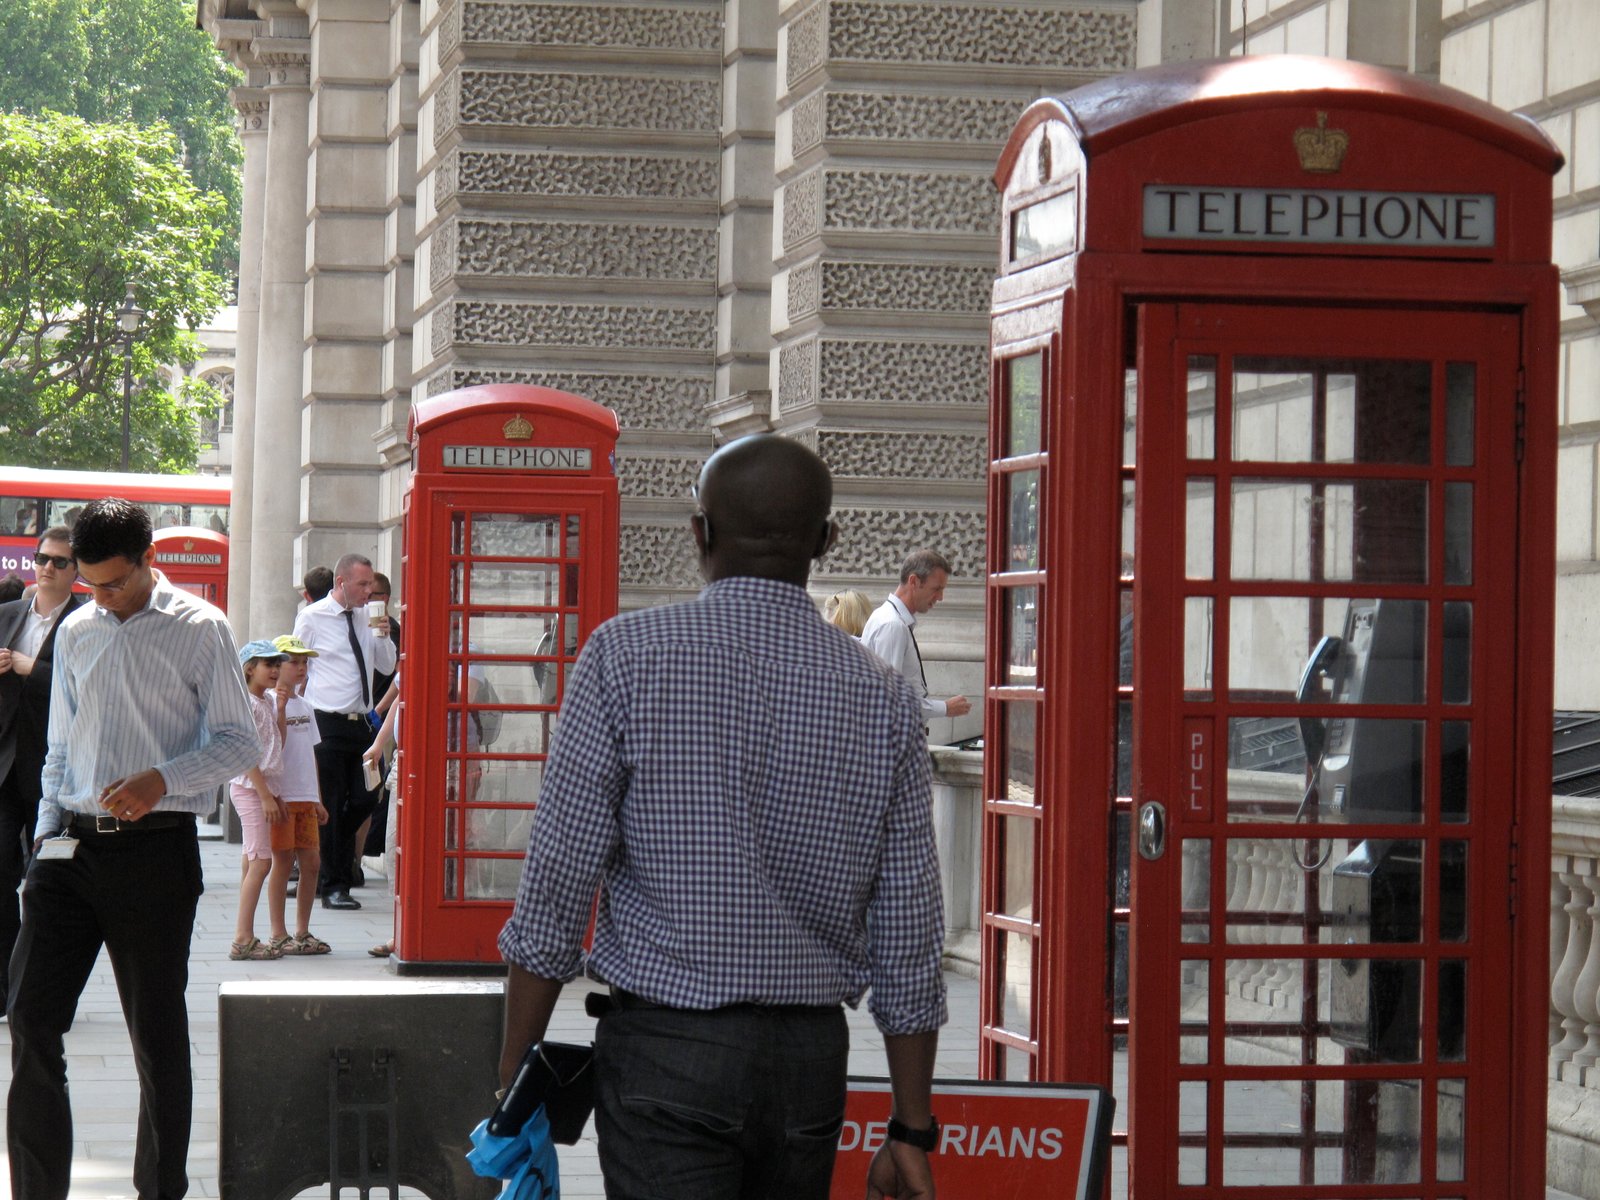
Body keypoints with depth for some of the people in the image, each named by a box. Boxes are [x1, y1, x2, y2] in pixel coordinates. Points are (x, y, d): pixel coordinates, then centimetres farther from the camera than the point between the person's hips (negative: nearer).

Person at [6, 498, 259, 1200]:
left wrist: (161, 780, -17)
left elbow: (239, 742, -2)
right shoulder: (76, 633, 13)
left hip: (155, 849, -4)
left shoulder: (197, 629, -2)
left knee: (157, 1034, 4)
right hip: (71, 848, 4)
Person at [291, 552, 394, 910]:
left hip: (360, 722, 5)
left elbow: (388, 667, 16)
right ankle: (334, 887, 5)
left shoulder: (367, 618, 11)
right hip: (327, 725, -5)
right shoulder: (312, 618, -3)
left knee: (365, 799, 4)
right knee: (331, 807, -1)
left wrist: (383, 636, -3)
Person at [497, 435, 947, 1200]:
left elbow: (557, 887, -8)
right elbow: (908, 943, 3)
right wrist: (911, 1130, 11)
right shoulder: (883, 699, 2)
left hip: (667, 1050, -4)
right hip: (812, 1057, 4)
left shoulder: (628, 656, -7)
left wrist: (515, 1086, -1)